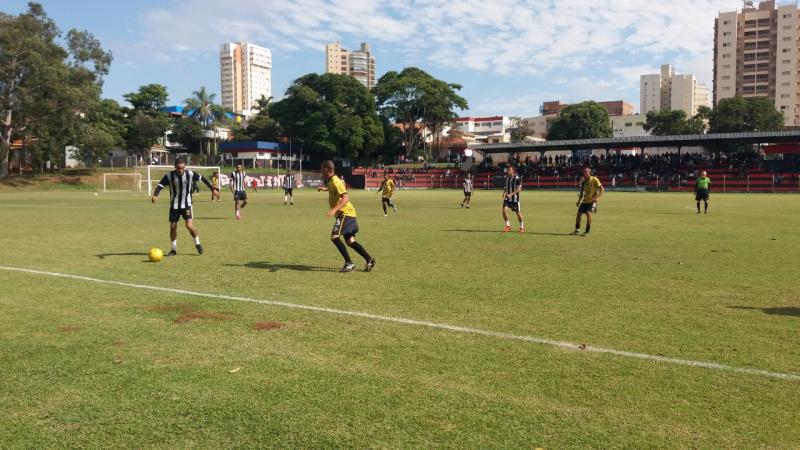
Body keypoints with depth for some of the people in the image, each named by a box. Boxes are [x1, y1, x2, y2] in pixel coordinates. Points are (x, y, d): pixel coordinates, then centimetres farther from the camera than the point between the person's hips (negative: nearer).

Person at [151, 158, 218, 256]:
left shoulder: (190, 174, -12)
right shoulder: (169, 176, -12)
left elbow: (202, 178, 1)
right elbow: (160, 186, -12)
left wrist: (213, 188, 0)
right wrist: (155, 195, -31)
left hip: (187, 205, -1)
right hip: (174, 205, 2)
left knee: (189, 225, -16)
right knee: (172, 227, 4)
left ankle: (197, 243, 10)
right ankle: (174, 249, 21)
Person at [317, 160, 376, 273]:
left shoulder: (335, 182, -17)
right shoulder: (331, 182, 12)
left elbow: (346, 198, -28)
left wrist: (334, 209, -37)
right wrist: (325, 188, 40)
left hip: (345, 214, -10)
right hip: (345, 214, 10)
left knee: (334, 236, -19)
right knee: (350, 241, 10)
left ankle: (349, 264, -17)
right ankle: (369, 260, 13)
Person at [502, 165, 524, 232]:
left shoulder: (517, 178, -13)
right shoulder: (507, 177, 6)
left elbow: (519, 189, -16)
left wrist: (511, 194, -24)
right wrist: (504, 193, 0)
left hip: (515, 198, -5)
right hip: (507, 198, 5)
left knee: (518, 213, 5)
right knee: (504, 210, -12)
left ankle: (522, 227, 25)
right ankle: (508, 226, 4)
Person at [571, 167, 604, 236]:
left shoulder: (594, 180, -11)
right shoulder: (583, 182, 6)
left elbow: (602, 189, -13)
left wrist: (597, 197, -23)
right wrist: (579, 202, 5)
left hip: (592, 201, -6)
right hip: (585, 200, 6)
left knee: (588, 213, -22)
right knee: (579, 213, 0)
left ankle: (587, 231, -13)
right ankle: (577, 230, 14)